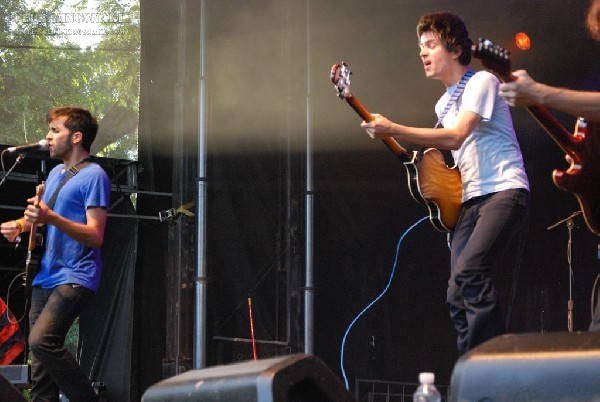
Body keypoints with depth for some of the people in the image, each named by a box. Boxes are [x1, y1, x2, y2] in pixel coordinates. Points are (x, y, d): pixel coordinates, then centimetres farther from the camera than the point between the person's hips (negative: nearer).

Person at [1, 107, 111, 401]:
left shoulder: (94, 176, -8)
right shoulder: (55, 174, 19)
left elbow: (95, 237, -16)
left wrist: (51, 218, -27)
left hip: (75, 277, -9)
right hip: (46, 276, 9)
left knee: (41, 340, -26)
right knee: (39, 365, 4)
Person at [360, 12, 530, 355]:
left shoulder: (481, 82, -7)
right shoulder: (445, 103, 19)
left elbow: (457, 136, -21)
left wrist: (393, 129, -23)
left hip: (504, 191, -9)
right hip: (471, 198, 9)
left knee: (468, 271, -27)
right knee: (458, 297, -1)